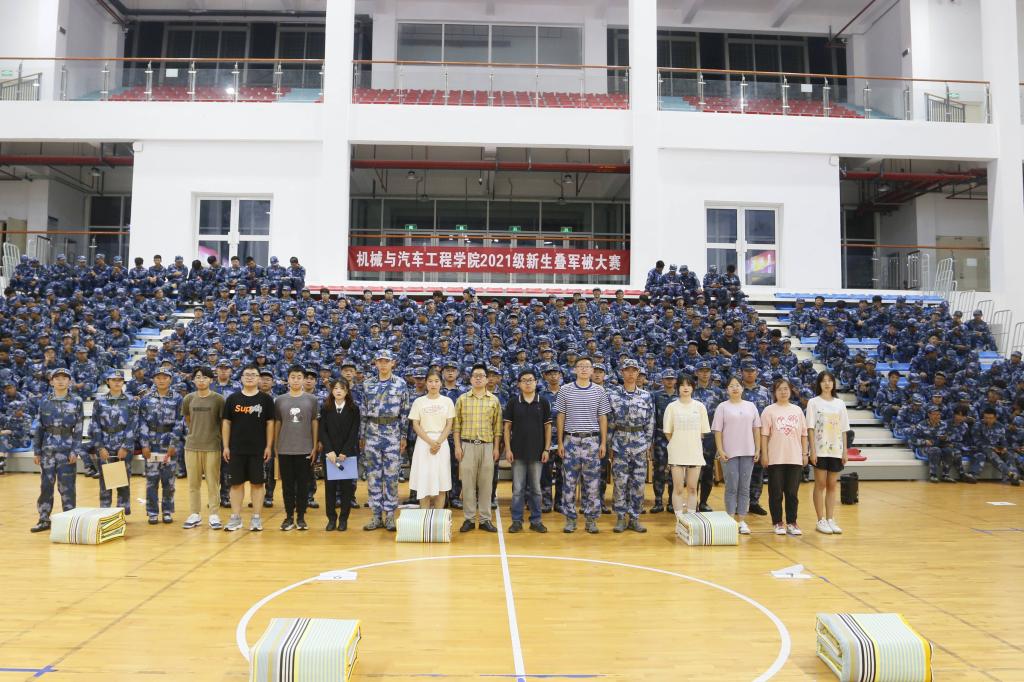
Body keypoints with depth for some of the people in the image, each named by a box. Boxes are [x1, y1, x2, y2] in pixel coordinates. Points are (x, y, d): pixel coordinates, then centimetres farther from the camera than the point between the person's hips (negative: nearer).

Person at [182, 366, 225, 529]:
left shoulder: (218, 399, -4)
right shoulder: (189, 399, 4)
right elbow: (187, 420, 19)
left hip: (212, 447, -3)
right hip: (192, 446, 3)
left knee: (213, 482, 1)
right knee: (193, 483, 8)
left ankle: (213, 515, 8)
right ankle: (194, 515, 18)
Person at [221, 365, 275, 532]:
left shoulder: (266, 399, 1)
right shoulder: (232, 398, 4)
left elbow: (270, 423, 1)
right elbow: (226, 423, 6)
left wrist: (268, 446, -4)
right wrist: (226, 446, 1)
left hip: (258, 449, -1)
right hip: (236, 449, 1)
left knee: (257, 482, 3)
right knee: (236, 482, 6)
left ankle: (256, 518, 11)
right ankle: (235, 517, 15)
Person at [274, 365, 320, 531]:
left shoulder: (311, 399, 1)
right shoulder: (280, 400, 4)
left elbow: (314, 423, 3)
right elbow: (277, 424, 8)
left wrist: (315, 446, 0)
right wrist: (275, 446, 6)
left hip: (305, 449, -1)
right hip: (285, 450, 1)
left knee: (303, 484, 5)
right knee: (287, 484, 7)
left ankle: (301, 517, 15)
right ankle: (289, 516, 17)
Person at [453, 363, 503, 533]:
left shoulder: (494, 400, 6)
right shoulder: (462, 399, 4)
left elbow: (497, 426, 7)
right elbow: (456, 425, 3)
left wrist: (497, 447, 3)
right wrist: (457, 446, -3)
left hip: (487, 445, 1)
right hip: (467, 445, -1)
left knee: (486, 483, 4)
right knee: (468, 483, 2)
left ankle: (485, 519, 11)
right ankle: (469, 519, 10)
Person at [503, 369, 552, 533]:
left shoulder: (543, 402, 2)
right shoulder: (513, 402, 0)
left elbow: (547, 426, 4)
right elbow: (507, 426, 2)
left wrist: (546, 449, -1)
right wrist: (508, 448, -5)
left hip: (537, 452, 1)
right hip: (518, 452, 0)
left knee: (535, 488, 9)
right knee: (517, 489, 5)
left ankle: (536, 521, 19)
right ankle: (517, 521, 14)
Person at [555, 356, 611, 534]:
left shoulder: (599, 391, 4)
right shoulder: (565, 390, 3)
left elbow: (603, 418, 7)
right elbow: (561, 417, 5)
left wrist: (604, 442, 2)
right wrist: (560, 442, 0)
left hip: (592, 440, 0)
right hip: (571, 440, 0)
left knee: (592, 482, 3)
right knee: (569, 481, 3)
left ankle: (591, 518, 12)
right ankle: (570, 518, 12)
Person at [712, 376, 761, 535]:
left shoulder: (750, 406, 10)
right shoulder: (722, 407, 1)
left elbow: (756, 429, 10)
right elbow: (718, 431, -2)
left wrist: (758, 449, 3)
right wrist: (720, 450, -10)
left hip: (748, 452, 3)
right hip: (729, 453, -3)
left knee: (744, 488, 5)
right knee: (731, 487, -1)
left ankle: (742, 521, 12)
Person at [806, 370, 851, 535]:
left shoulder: (840, 404, 10)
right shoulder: (814, 402, 0)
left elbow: (843, 429, 10)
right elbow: (811, 428, -5)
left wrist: (845, 450, 4)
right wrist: (812, 450, -11)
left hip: (836, 450, 3)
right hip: (820, 450, -3)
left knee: (832, 485, 7)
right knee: (820, 484, 1)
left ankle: (830, 519, 14)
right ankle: (821, 521, 7)